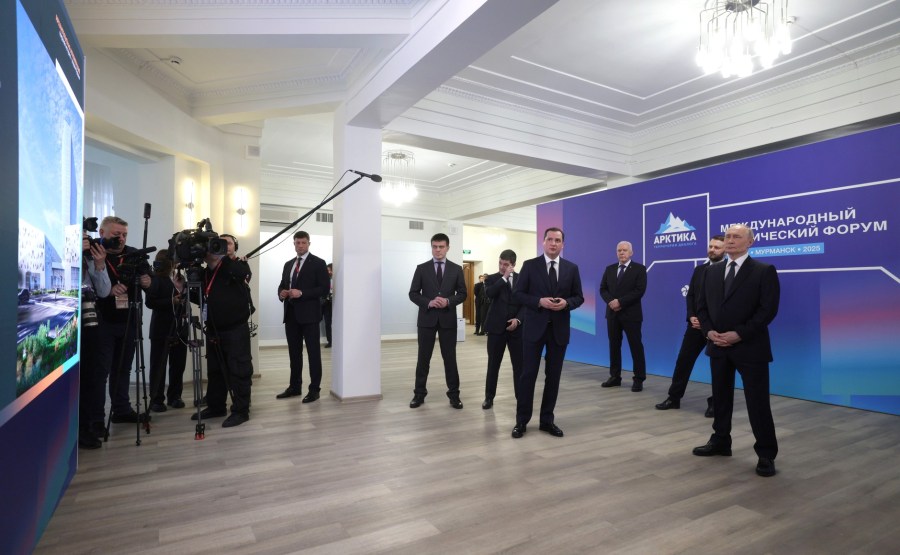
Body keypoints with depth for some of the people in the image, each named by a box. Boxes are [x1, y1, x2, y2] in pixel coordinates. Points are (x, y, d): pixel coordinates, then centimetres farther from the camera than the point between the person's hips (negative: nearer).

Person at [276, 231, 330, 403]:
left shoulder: (318, 263, -4)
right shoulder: (288, 264, 16)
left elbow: (324, 288, -11)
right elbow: (282, 284, 21)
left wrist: (301, 293, -20)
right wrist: (282, 293, -3)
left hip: (308, 313, -6)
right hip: (291, 313, 7)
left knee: (313, 352, -1)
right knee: (294, 352, 13)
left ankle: (314, 389, 5)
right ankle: (295, 386, 23)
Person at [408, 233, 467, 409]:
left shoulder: (456, 269, 5)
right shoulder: (421, 268, 3)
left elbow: (462, 294, 4)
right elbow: (413, 293, 1)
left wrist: (448, 301, -14)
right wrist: (428, 302, -16)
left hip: (448, 319, 0)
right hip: (427, 318, 0)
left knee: (450, 358, 6)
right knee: (423, 358, 7)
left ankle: (454, 395, 16)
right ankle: (419, 394, 18)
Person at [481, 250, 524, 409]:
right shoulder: (492, 279, 3)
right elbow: (489, 293, -19)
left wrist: (518, 319, -12)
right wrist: (504, 277, -16)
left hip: (516, 327, 1)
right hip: (496, 327, -1)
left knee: (519, 365, 3)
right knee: (493, 364, 6)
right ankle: (489, 397, 18)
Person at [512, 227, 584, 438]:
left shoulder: (572, 268, 7)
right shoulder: (530, 265, -1)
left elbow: (579, 297, 8)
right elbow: (518, 293, -3)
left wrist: (566, 303, -14)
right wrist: (540, 301, -17)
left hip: (559, 329, 3)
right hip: (534, 327, -2)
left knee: (553, 375, 9)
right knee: (528, 374, 1)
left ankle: (547, 420, 22)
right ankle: (521, 421, 13)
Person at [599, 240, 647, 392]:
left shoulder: (639, 269, -2)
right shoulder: (609, 269, 12)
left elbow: (639, 290, -13)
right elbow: (603, 289, 8)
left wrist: (620, 301, -18)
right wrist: (611, 301, -11)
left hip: (631, 314, -5)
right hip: (612, 314, 5)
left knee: (635, 346, 0)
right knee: (614, 345, 9)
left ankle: (639, 379, 7)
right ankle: (615, 376, 17)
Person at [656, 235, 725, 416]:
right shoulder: (699, 269, 12)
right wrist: (692, 316, -4)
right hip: (696, 324, 5)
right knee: (683, 360, 7)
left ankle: (715, 402, 21)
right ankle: (674, 397, 16)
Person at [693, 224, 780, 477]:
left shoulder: (764, 271, -5)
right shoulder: (712, 271, 10)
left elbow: (768, 310, -13)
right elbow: (703, 306, 10)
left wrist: (739, 334, -19)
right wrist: (709, 331, -6)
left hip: (750, 347, -5)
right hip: (718, 346, 5)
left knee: (757, 401, 1)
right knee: (720, 397, 15)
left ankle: (766, 454, 15)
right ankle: (720, 442, 29)